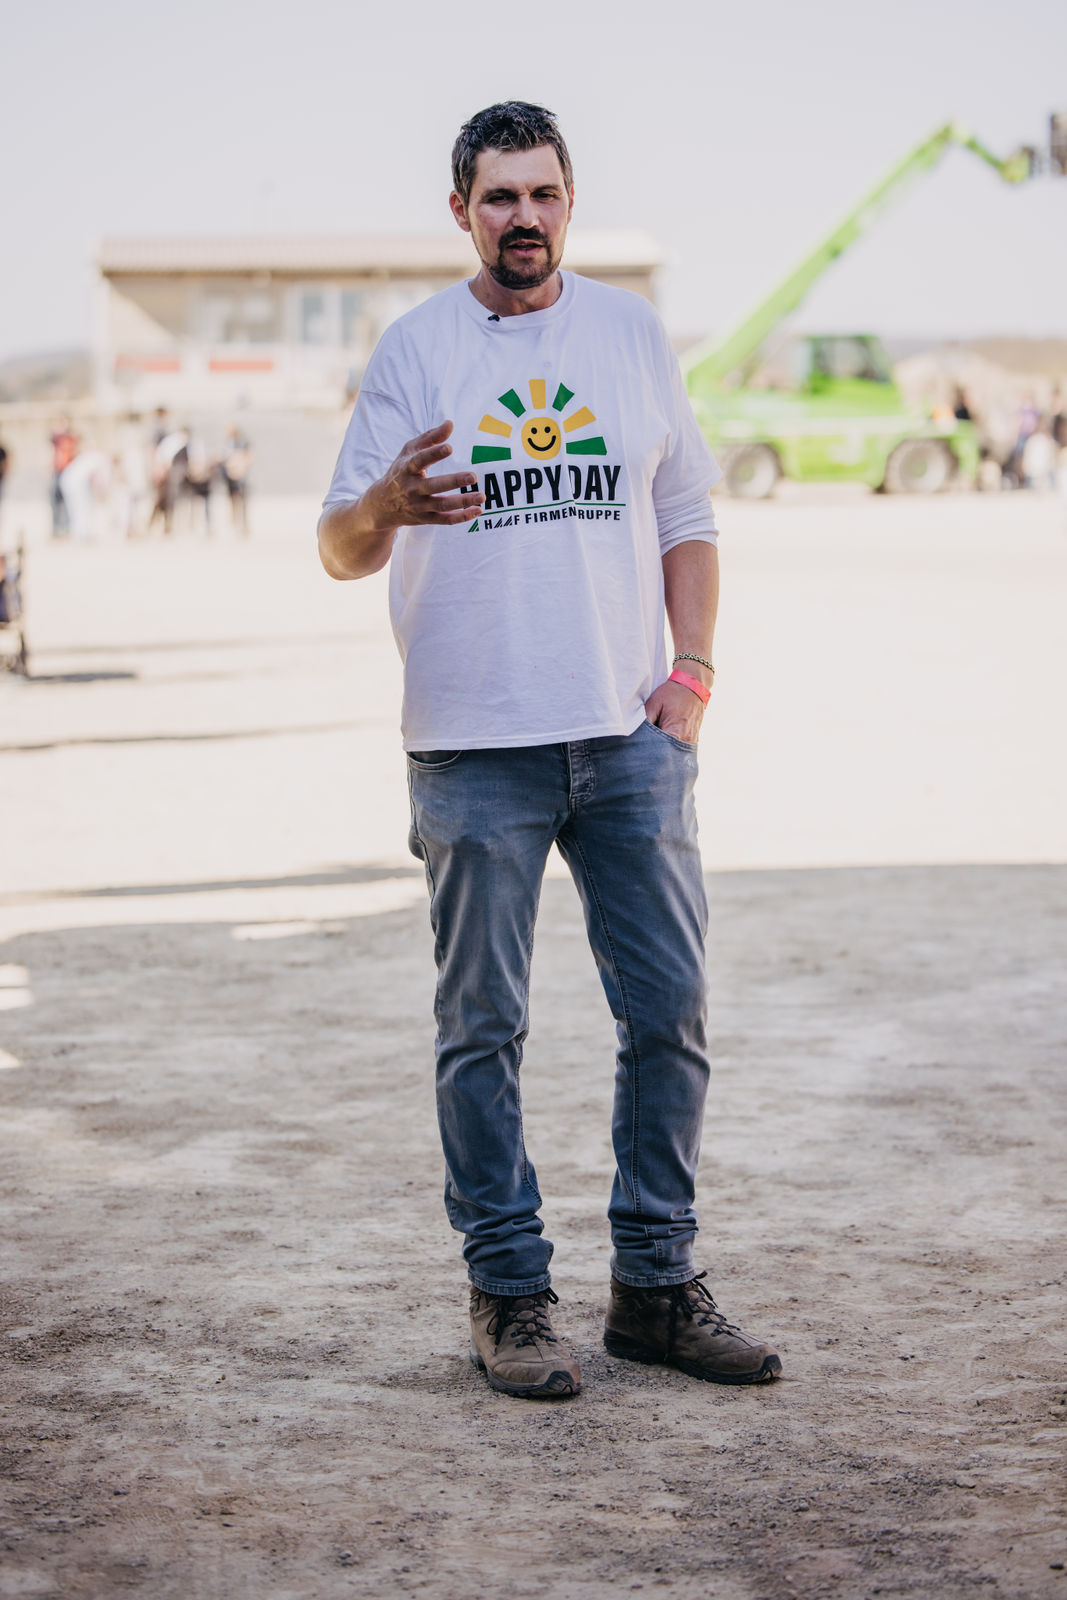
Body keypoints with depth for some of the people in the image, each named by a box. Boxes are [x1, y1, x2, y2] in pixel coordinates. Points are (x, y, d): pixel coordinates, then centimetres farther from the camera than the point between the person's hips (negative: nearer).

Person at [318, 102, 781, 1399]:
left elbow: (686, 515, 15)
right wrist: (385, 505, -26)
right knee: (483, 1029, 2)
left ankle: (655, 1285, 14)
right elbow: (339, 549, -3)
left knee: (669, 1010, 3)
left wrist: (693, 668, 2)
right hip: (473, 746, -3)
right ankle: (508, 1294, 12)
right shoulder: (415, 348, 1)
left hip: (630, 735, 3)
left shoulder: (632, 332, 10)